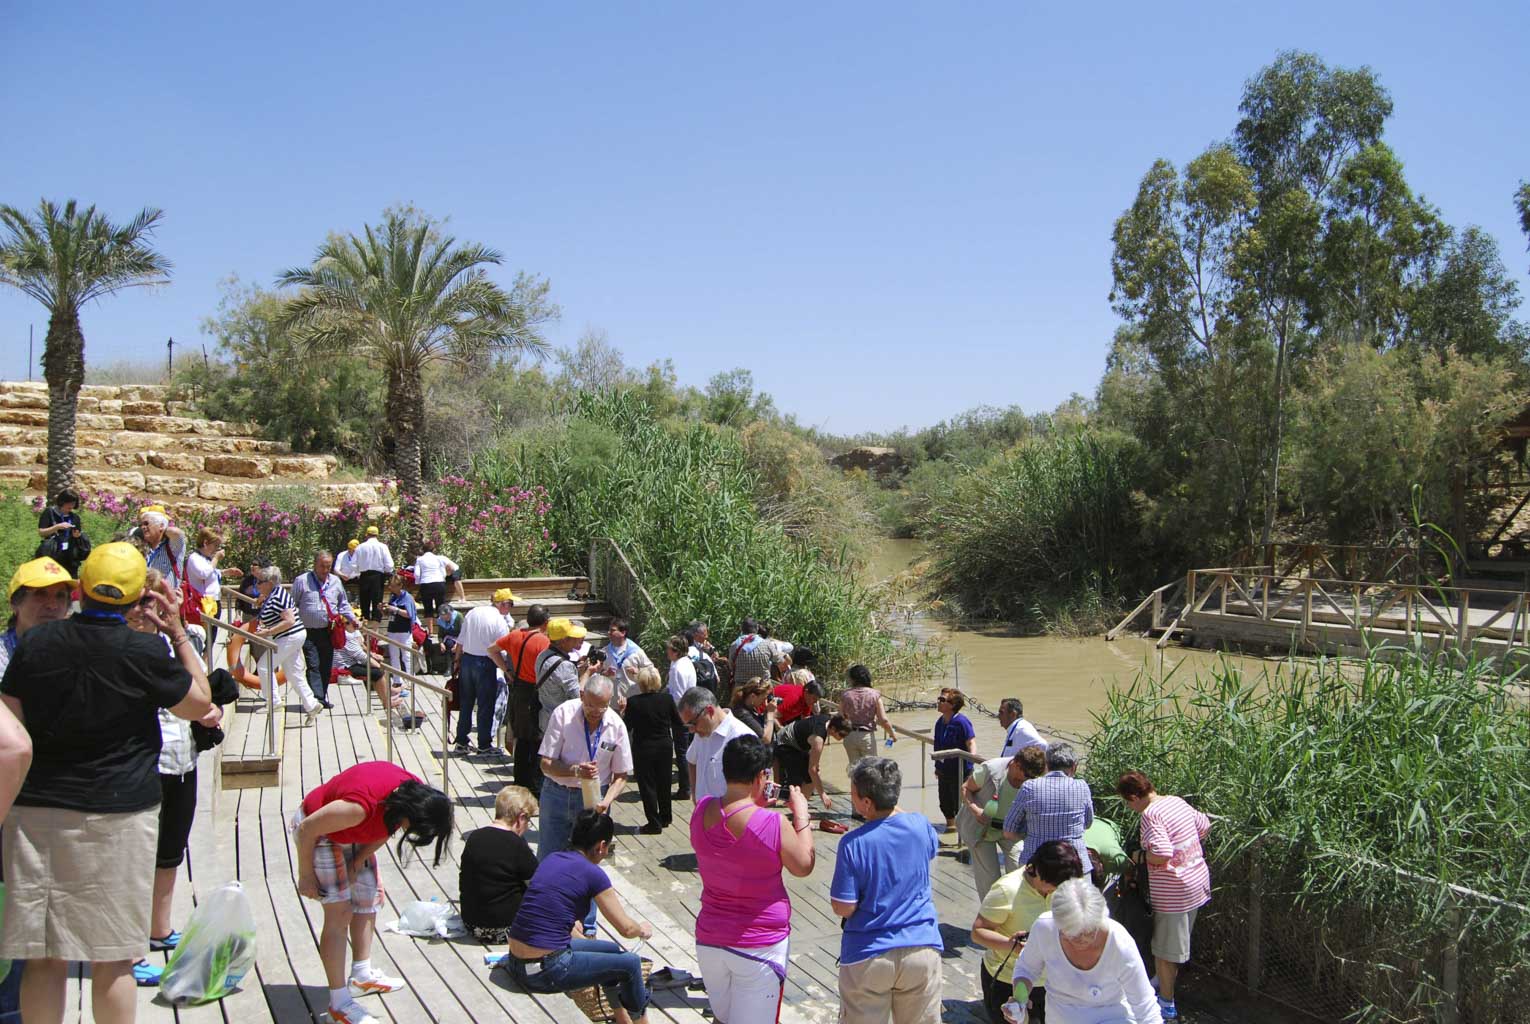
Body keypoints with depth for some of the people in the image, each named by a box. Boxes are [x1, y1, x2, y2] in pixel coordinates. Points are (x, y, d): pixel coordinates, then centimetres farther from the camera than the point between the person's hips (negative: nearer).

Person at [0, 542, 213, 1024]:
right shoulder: (147, 652, -10)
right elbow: (199, 703, 6)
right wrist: (178, 632, 7)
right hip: (119, 814, -3)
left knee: (45, 959, 11)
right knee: (112, 961, 6)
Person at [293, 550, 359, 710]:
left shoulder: (336, 582, 10)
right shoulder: (302, 581, -2)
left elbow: (343, 604, 19)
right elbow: (292, 605, 3)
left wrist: (352, 619, 6)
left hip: (328, 631, 4)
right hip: (309, 632, -4)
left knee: (326, 667, 8)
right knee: (313, 666, -12)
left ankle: (323, 698, 17)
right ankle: (318, 698, -18)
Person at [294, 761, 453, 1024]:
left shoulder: (415, 796, -21)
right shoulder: (359, 806, -43)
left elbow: (385, 831, 0)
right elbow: (307, 829, -28)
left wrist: (357, 865, -7)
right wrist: (306, 875, -15)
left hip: (353, 833, 8)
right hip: (316, 828, -8)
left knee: (370, 897, 14)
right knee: (340, 911, -12)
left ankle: (362, 975, 30)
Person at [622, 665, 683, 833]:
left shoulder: (633, 702, -19)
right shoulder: (667, 699, -9)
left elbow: (626, 727, -12)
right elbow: (678, 724, 0)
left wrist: (623, 711, 2)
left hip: (643, 748, -4)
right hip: (665, 746, 4)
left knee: (647, 785, 8)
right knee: (663, 781, 19)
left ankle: (654, 823, 11)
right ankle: (665, 817, 32)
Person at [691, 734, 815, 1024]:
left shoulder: (701, 811, -8)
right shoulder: (773, 824, -24)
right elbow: (803, 867, -7)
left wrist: (755, 804, 12)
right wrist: (801, 814, 1)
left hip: (709, 940, 5)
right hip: (759, 946, -5)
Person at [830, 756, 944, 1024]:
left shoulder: (853, 844, -20)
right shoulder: (921, 826, -8)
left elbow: (843, 908, -15)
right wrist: (893, 804, 12)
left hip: (868, 957, -3)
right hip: (922, 950, 3)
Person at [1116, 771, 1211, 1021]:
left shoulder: (1151, 814, -23)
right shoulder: (1176, 801, 3)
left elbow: (1162, 854, -33)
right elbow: (1204, 825, 17)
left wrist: (1142, 856, -15)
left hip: (1173, 892, -9)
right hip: (1198, 881, 9)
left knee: (1164, 949, 8)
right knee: (1177, 942, 24)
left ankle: (1167, 1004, 19)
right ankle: (1164, 983, 41)